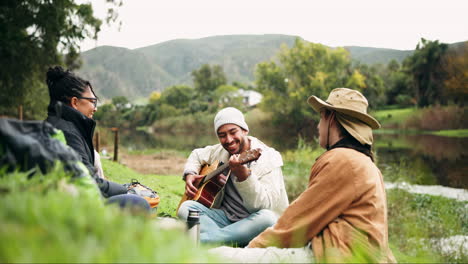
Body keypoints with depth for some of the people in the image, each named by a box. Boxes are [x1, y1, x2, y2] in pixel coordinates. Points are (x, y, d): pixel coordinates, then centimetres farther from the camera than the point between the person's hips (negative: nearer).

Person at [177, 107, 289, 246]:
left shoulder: (268, 158, -13)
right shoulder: (220, 151, 6)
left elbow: (266, 205, -24)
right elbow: (197, 154, 28)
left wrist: (244, 176, -40)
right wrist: (189, 174, 7)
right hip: (226, 217, 5)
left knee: (267, 218, -39)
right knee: (186, 207, -19)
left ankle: (199, 240, -35)